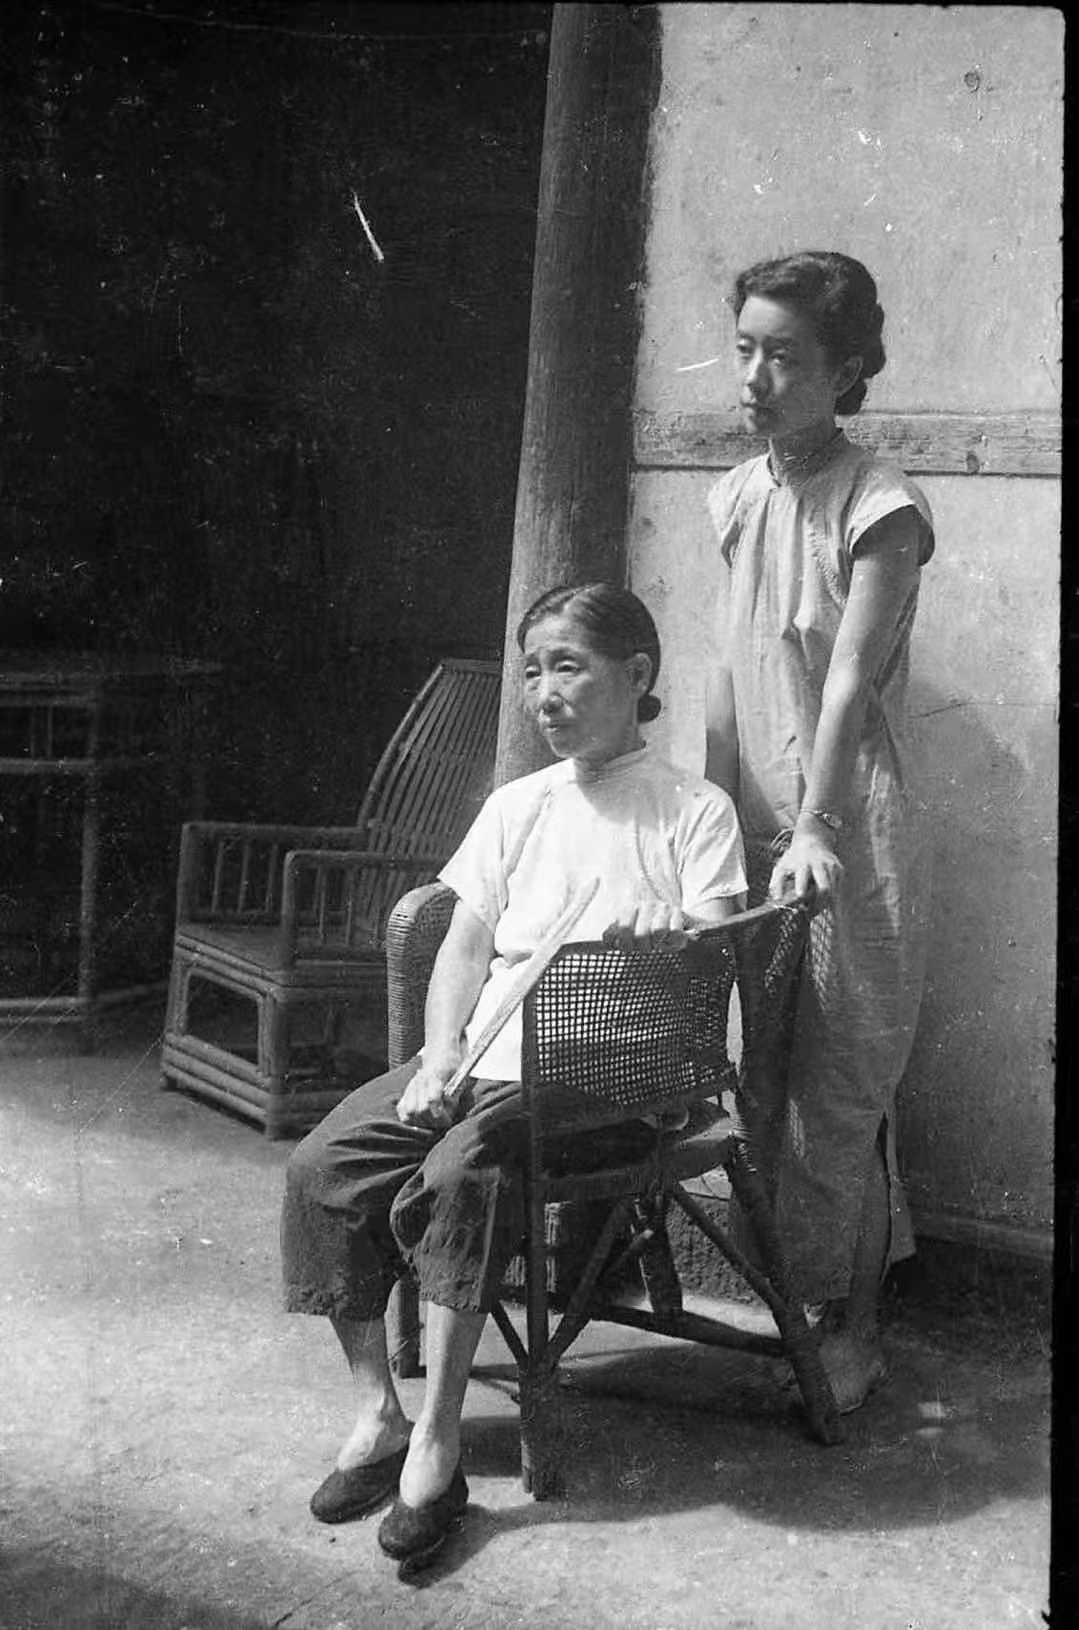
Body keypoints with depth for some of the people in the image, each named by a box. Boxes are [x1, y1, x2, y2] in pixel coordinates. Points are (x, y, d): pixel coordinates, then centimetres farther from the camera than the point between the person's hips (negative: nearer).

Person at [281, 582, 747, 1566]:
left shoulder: (694, 811, 3)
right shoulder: (515, 807, 18)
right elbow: (465, 947, 13)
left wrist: (670, 939, -28)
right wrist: (441, 1057, -3)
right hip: (484, 1053, 6)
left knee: (462, 1171, -32)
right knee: (323, 1165, -16)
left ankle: (435, 1445, -21)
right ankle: (375, 1411, -4)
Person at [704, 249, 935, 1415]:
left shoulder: (879, 509, -10)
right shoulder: (736, 498, 9)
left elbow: (848, 685, -19)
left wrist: (815, 829, -27)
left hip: (849, 836, -6)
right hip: (754, 827, 6)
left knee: (839, 1085, 0)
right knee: (764, 1073, 11)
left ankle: (853, 1326, 14)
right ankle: (799, 1292, 28)